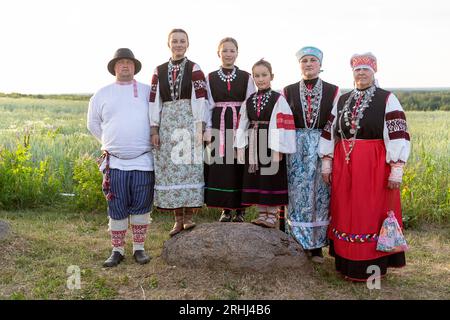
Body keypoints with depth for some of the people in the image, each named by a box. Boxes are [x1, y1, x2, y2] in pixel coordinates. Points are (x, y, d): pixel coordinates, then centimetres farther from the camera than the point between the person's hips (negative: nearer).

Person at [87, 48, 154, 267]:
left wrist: (153, 139, 9)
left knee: (141, 206, 4)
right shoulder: (102, 95, 9)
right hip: (115, 162, 1)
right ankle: (117, 251, 16)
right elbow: (93, 124, 20)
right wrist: (110, 142, 15)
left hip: (143, 161, -1)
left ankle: (139, 249, 17)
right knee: (116, 209, 4)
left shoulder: (148, 91, 6)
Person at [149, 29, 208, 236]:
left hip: (189, 123, -3)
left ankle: (189, 216, 6)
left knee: (189, 166, -4)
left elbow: (200, 100, -4)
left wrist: (200, 128, -11)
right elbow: (154, 101, 8)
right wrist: (154, 130, 2)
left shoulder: (195, 69, 1)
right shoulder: (159, 71, 9)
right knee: (170, 168, 2)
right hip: (167, 124, 3)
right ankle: (178, 219, 12)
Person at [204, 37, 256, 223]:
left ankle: (240, 210, 13)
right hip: (219, 126, 1)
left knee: (239, 167, 1)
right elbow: (208, 106, 7)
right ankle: (225, 209, 15)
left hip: (240, 126, -1)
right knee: (220, 167, 2)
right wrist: (208, 130, -1)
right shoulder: (211, 78, 8)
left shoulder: (246, 77, 5)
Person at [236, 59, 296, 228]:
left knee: (271, 179, 2)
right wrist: (240, 148, 0)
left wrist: (277, 151, -17)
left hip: (271, 145, -5)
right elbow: (242, 125, 8)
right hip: (253, 145, 5)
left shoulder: (278, 99, -5)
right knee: (255, 180, 9)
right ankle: (262, 214, 20)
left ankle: (272, 215, 13)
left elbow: (280, 126, -12)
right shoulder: (249, 101, 10)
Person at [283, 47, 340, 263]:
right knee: (298, 194, 1)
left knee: (321, 194, 2)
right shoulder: (288, 91, 8)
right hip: (296, 149, 1)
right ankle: (298, 243, 14)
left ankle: (316, 245, 13)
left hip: (323, 148, 0)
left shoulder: (332, 91, 5)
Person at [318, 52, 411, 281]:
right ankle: (347, 263, 22)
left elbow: (398, 135, -7)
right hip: (344, 166, 4)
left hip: (374, 166, -4)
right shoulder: (342, 101, 12)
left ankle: (372, 265, 15)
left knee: (371, 213, 2)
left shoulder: (387, 99, -1)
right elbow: (329, 133, 13)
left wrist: (396, 170, -13)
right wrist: (326, 164, 10)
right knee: (345, 213, 8)